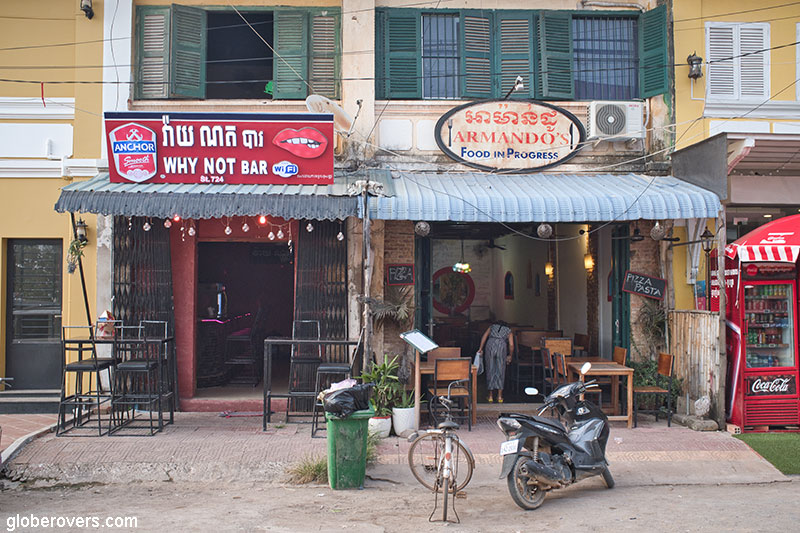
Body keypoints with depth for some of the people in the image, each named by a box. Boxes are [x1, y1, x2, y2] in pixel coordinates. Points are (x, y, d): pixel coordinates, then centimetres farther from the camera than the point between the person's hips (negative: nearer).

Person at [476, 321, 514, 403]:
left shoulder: (492, 327, 27)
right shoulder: (508, 331, 23)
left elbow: (484, 337, 11)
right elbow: (511, 345, 10)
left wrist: (481, 348, 11)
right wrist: (510, 356, 22)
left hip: (490, 346, 1)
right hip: (501, 347, -1)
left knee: (490, 370, 9)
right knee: (500, 371, 8)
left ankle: (491, 396, 14)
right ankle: (499, 396, 7)